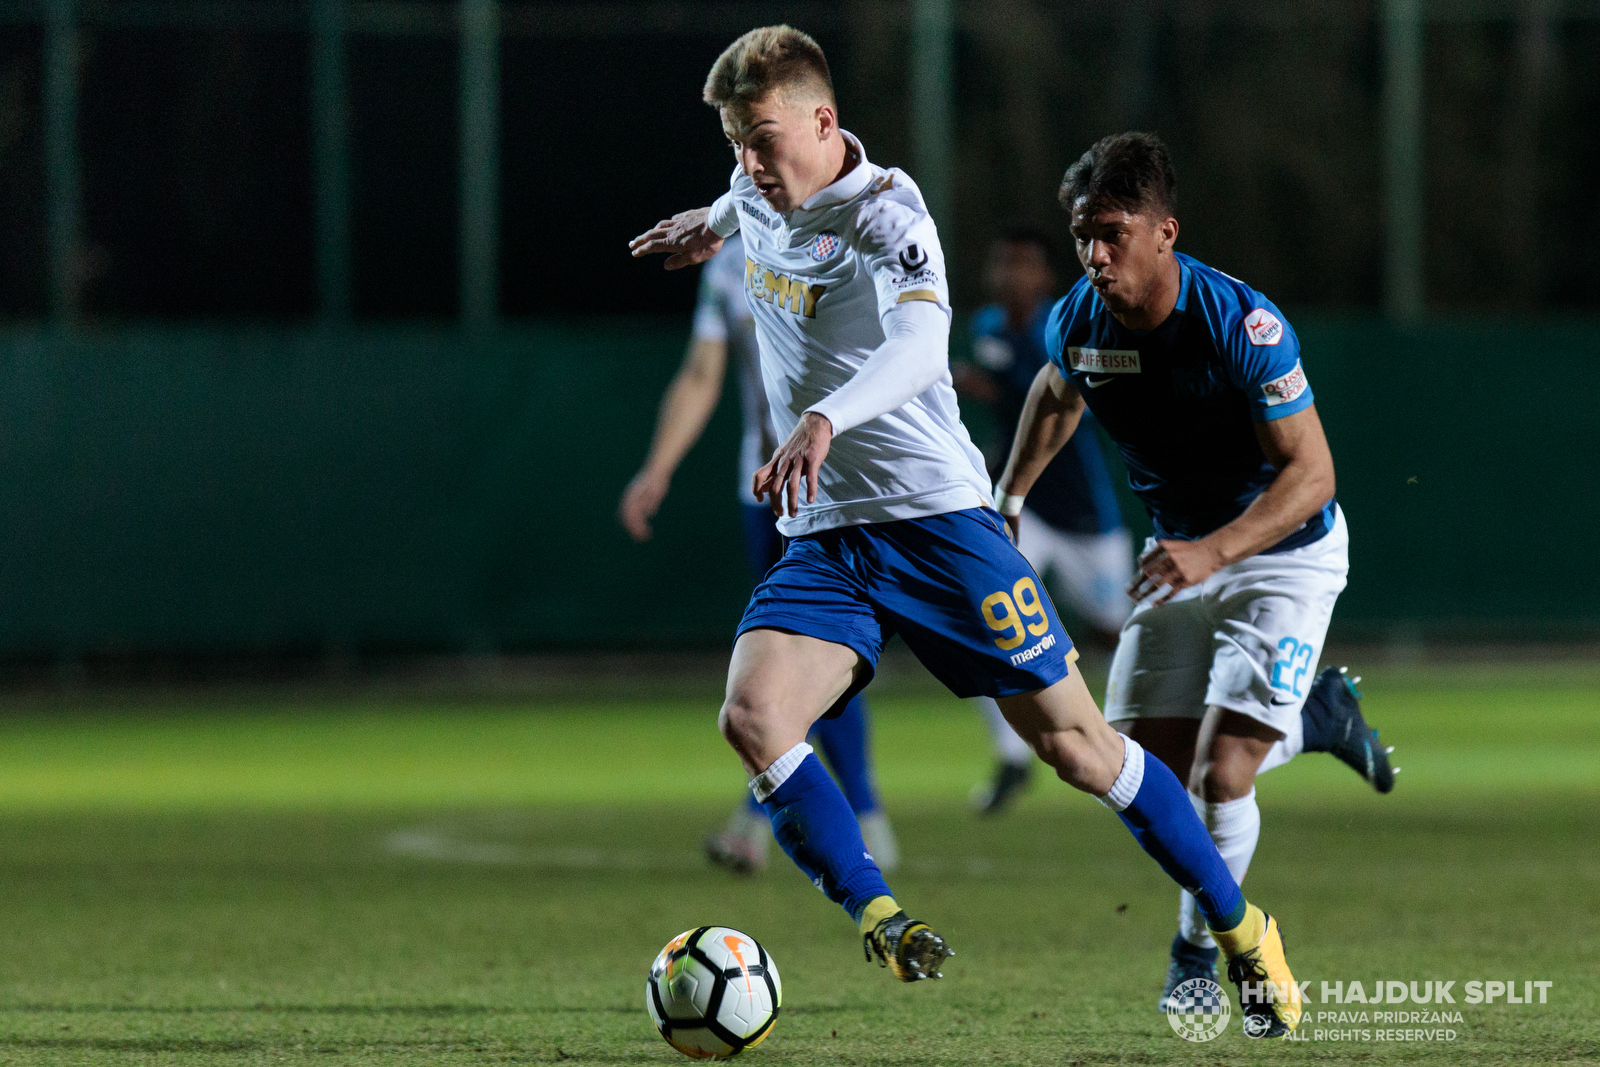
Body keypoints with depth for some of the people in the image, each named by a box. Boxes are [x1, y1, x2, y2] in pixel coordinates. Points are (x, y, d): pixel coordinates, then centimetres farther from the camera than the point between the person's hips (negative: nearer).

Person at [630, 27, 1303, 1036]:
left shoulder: (885, 213, -18)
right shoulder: (761, 195, 5)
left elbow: (920, 342, -37)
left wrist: (824, 418, -53)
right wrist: (713, 224, 52)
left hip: (937, 515, -6)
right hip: (824, 537, 6)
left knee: (1073, 742, -2)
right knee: (752, 717, -22)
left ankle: (1242, 930, 13)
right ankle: (880, 923, -17)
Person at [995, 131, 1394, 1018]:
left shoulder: (1242, 325, -30)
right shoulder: (1078, 321, -12)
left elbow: (1310, 474, -27)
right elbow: (1057, 392, 15)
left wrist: (1213, 551, -38)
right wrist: (1009, 498, 8)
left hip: (1284, 550, -6)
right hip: (1182, 552, 6)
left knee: (1221, 773, -16)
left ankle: (1200, 949, 10)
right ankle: (1315, 714, 29)